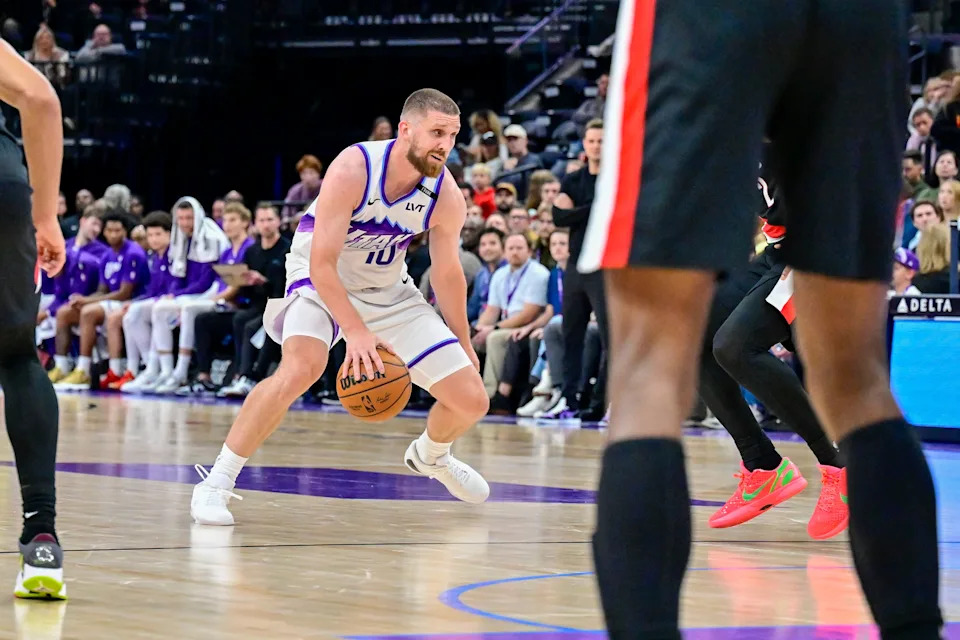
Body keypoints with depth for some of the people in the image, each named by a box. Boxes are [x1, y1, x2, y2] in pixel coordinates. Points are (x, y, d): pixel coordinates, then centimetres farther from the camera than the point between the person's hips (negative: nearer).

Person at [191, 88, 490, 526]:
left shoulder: (446, 196, -15)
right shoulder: (353, 170, -29)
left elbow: (447, 274, 3)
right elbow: (322, 264, -29)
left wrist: (464, 346, 11)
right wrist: (356, 332, -38)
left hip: (389, 291, 5)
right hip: (322, 281, -5)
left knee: (471, 401, -2)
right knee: (302, 368, -36)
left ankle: (430, 456, 36)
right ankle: (216, 483, -23)